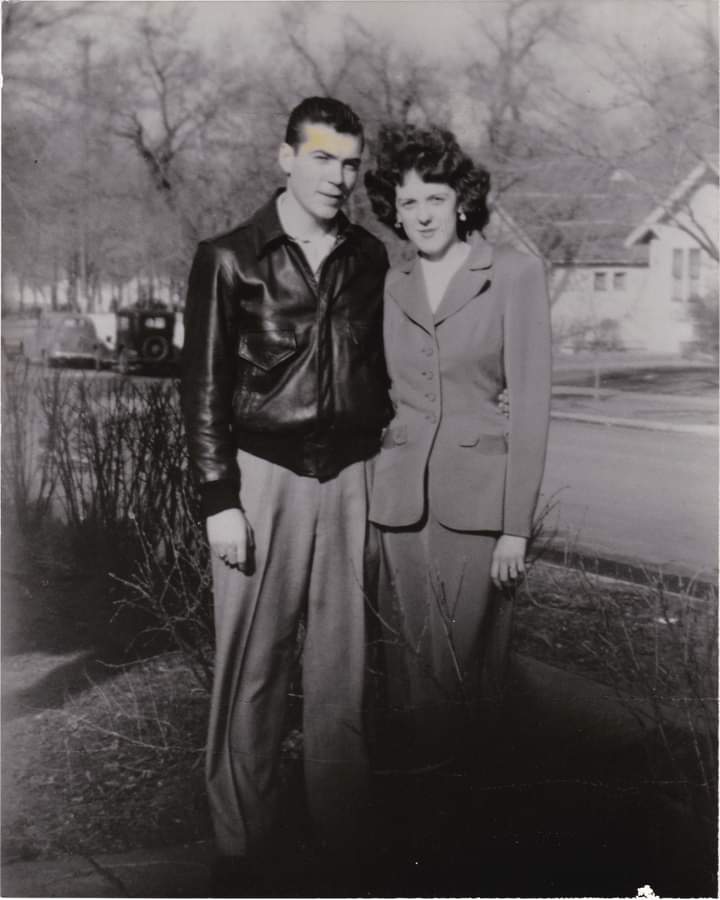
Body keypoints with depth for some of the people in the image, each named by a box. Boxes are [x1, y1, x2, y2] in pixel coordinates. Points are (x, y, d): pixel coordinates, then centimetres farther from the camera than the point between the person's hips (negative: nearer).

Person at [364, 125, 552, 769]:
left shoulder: (515, 274, -2)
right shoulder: (392, 288, 11)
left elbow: (531, 402, -6)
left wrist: (516, 526, -11)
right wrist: (371, 505, 8)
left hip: (480, 494, -4)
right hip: (401, 495, 4)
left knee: (470, 667, 1)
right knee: (413, 668, 8)